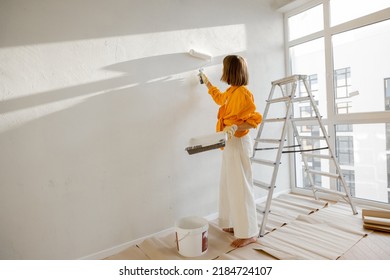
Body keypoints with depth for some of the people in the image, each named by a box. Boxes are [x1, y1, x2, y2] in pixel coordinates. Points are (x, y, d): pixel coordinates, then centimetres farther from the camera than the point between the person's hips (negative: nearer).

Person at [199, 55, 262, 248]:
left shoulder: (243, 93, -14)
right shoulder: (230, 92, 14)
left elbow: (255, 119, -16)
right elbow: (219, 98, 38)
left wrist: (235, 127, -30)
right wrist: (207, 83, 45)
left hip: (238, 144, -10)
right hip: (229, 144, 10)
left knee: (241, 187, -4)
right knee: (229, 186, 15)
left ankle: (248, 233, 9)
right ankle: (236, 224, 29)